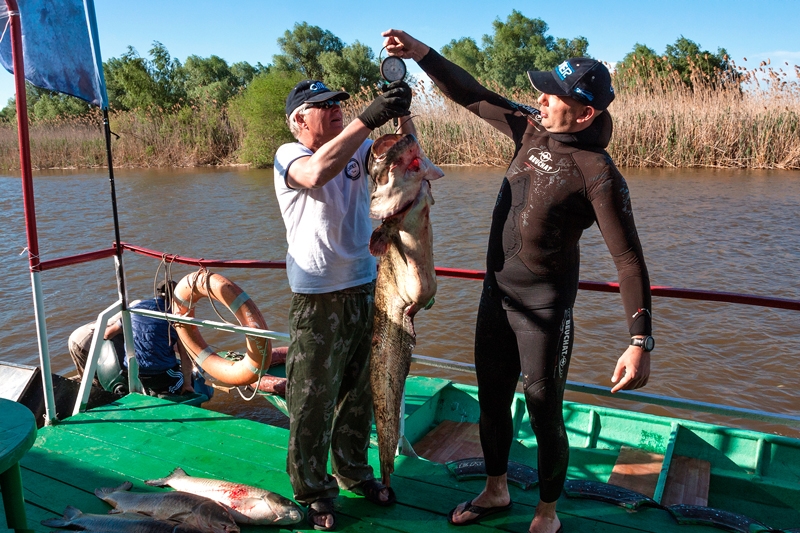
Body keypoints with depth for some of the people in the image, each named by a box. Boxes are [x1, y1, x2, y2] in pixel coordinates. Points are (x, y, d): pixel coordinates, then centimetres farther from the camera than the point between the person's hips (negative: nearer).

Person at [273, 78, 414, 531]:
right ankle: (313, 492, 24)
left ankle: (354, 472, 38)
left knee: (359, 391, 18)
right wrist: (369, 118, -35)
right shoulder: (289, 155, -9)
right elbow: (317, 172, -32)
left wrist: (402, 114, -20)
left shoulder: (358, 147, 6)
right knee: (313, 400, 4)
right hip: (318, 300, -5)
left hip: (366, 287, 6)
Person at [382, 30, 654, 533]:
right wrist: (421, 52, 1)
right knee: (492, 401, 20)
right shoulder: (532, 130, 0)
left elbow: (629, 258, -22)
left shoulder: (597, 172, -19)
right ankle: (496, 490, 43)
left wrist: (641, 342, -28)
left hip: (544, 310, -7)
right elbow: (473, 95, 9)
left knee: (545, 415, 8)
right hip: (495, 295, 7)